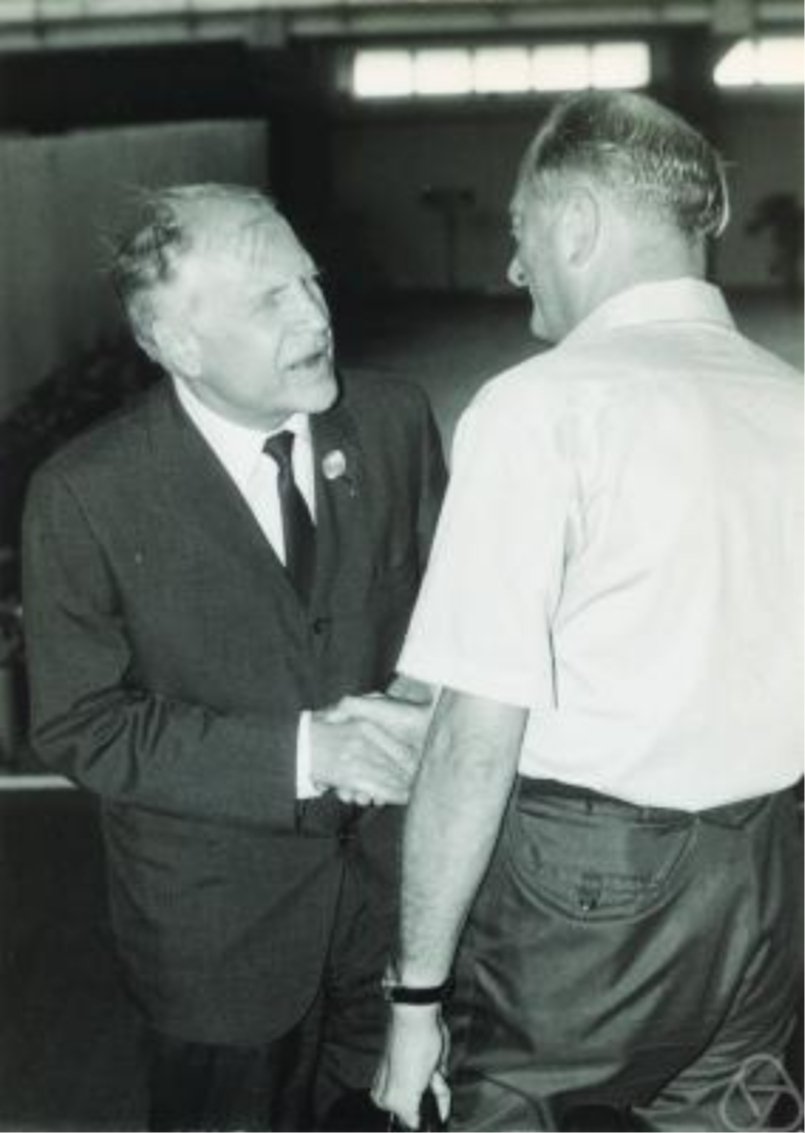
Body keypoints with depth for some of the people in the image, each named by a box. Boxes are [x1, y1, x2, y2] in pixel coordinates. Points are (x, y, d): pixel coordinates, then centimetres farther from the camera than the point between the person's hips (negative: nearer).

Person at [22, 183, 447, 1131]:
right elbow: (80, 726, -15)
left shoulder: (394, 423, -6)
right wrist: (300, 752, -25)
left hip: (400, 878, 3)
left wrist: (419, 708, -19)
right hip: (220, 925, -2)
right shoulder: (86, 493, -17)